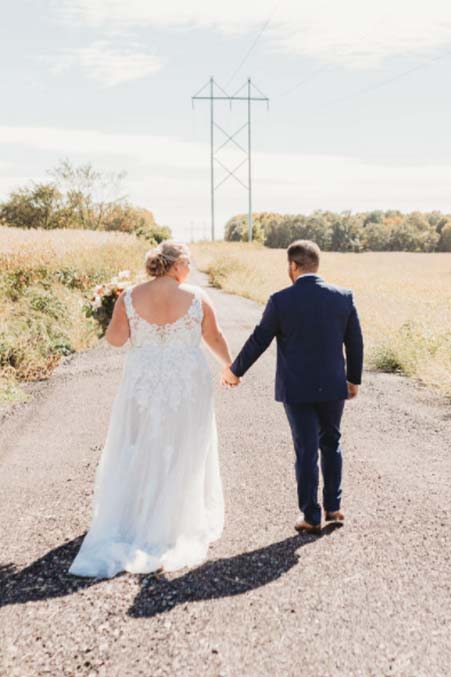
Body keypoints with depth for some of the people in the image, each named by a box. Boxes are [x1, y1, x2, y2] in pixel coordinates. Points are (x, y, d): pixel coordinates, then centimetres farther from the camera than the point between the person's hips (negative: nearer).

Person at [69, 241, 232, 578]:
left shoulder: (131, 297, -7)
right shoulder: (197, 297, -8)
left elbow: (115, 338, -5)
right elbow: (215, 338, 1)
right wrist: (230, 366, 19)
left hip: (143, 385, 1)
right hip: (188, 385, -1)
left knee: (136, 455, 14)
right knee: (183, 457, 12)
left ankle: (124, 523, 18)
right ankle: (180, 523, 21)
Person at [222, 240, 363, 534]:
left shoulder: (281, 300, -11)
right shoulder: (344, 296, -4)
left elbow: (259, 341, -4)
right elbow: (355, 342, 2)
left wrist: (235, 371, 11)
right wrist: (354, 379, 15)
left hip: (296, 389, -2)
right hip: (333, 387, 2)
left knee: (306, 451, 7)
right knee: (331, 443, 20)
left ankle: (311, 516, 14)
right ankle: (333, 506, 27)